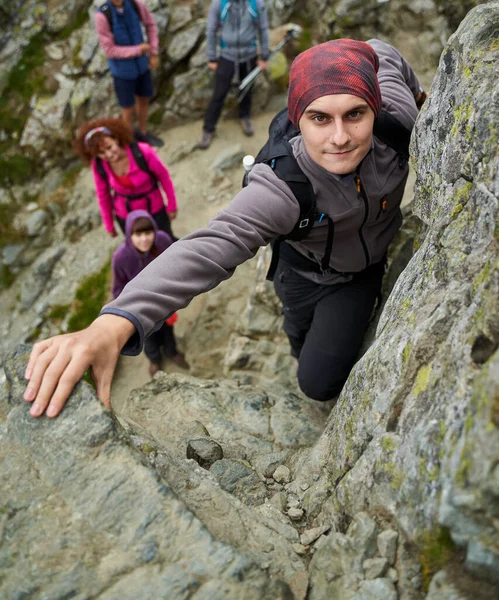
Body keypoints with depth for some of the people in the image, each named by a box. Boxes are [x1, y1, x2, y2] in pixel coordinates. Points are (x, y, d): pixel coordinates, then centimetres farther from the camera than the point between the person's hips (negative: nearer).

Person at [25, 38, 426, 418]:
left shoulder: (395, 112, -31)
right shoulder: (283, 186, -42)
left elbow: (382, 54, -8)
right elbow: (212, 246, -57)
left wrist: (417, 92, 13)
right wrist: (115, 323, -72)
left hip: (368, 266, 2)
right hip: (309, 269, -1)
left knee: (322, 382, -3)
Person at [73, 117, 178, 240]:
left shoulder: (143, 152, -29)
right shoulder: (98, 165, -20)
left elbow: (163, 176, -14)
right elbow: (103, 195, -5)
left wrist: (172, 205, -5)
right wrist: (109, 224, 5)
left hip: (155, 210, -2)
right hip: (125, 217, 2)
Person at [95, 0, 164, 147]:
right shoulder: (102, 16, -27)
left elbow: (150, 25, 3)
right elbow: (109, 50, -23)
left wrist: (154, 53, 0)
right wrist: (138, 50, -21)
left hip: (141, 63, 5)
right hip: (122, 69, -5)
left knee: (144, 99, 22)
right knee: (129, 109, 10)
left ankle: (142, 133, 46)